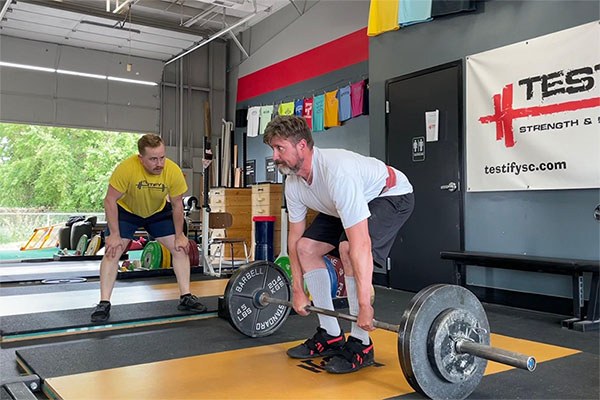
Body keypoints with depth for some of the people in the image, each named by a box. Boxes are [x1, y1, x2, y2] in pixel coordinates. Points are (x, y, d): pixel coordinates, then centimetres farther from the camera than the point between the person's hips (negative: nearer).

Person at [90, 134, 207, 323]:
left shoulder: (173, 171, -28)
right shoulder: (126, 168, -36)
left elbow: (177, 205, -13)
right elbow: (110, 200, -24)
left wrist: (179, 236, -8)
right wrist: (114, 235, -24)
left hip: (158, 211, 3)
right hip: (126, 211, -2)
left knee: (180, 248, -3)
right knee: (112, 251, -14)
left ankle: (186, 298, 7)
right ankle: (104, 304, -5)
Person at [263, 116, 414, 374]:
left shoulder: (337, 173, -40)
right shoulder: (293, 183, -13)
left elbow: (361, 244, -43)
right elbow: (295, 236, -1)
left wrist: (364, 306, -41)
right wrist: (298, 291, 0)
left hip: (392, 195, -8)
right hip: (345, 205, 9)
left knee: (348, 248, -32)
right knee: (306, 247, -3)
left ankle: (360, 345, -16)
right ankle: (330, 336, 5)